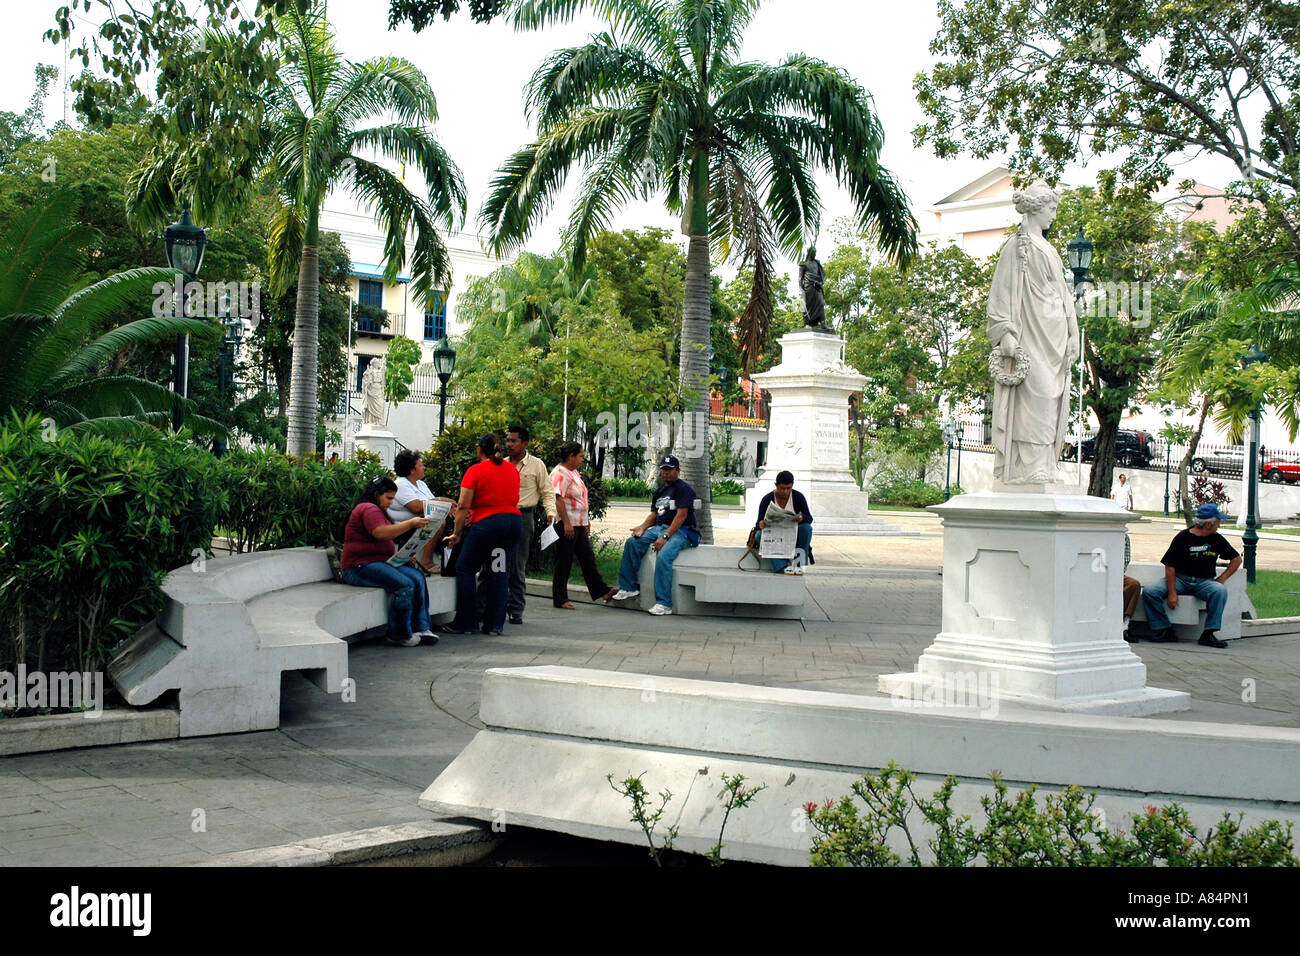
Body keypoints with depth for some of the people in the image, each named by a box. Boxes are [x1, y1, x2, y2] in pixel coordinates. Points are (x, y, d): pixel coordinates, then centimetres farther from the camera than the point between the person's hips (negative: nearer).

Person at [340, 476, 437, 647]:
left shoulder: (377, 511, 26)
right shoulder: (368, 509, -9)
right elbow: (380, 533, -27)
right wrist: (410, 523, -25)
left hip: (382, 562, 10)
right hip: (360, 566, -10)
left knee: (418, 578, -10)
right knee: (405, 585, -27)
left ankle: (421, 627, -13)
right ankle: (400, 635, -16)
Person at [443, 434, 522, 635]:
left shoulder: (476, 471, -3)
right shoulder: (512, 470, 14)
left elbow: (463, 506, -6)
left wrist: (456, 534, 1)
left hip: (488, 522, -6)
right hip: (514, 520, 6)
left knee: (465, 568, 6)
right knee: (499, 573, 9)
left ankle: (466, 622, 5)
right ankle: (495, 624, 8)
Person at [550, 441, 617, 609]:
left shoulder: (574, 472, 17)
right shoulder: (560, 473, -15)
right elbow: (558, 499, -23)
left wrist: (587, 520, 23)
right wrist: (566, 523, -26)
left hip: (579, 524, 10)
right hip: (567, 525, -10)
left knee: (588, 559, 10)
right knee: (563, 563, -2)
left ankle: (602, 591, 12)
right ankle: (560, 599, 4)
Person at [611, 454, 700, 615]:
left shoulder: (684, 489, -8)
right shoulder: (659, 491, 20)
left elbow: (681, 515, -17)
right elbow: (654, 514, 19)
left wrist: (665, 537, -23)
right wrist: (642, 527, -3)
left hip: (681, 531, -9)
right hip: (660, 528, 9)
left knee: (664, 556, -33)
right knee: (632, 543, -5)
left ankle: (664, 603, -33)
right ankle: (628, 587, 0)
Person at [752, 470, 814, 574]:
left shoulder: (798, 497, -5)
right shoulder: (767, 499, -8)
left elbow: (809, 518, -9)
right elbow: (760, 523, -10)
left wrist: (802, 518, -34)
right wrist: (761, 525, -36)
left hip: (793, 535, 0)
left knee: (806, 528, -30)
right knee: (760, 535, -33)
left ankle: (798, 562, -30)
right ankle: (785, 565, -44)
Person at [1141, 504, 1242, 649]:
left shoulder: (1217, 539, 9)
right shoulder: (1183, 538, -3)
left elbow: (1237, 559, 19)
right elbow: (1170, 566, -6)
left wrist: (1221, 579, 2)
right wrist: (1172, 592, -16)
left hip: (1204, 582, 2)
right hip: (1180, 578, -1)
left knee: (1220, 591, -33)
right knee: (1150, 591, -25)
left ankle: (1208, 634, -27)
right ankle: (1164, 630, -17)